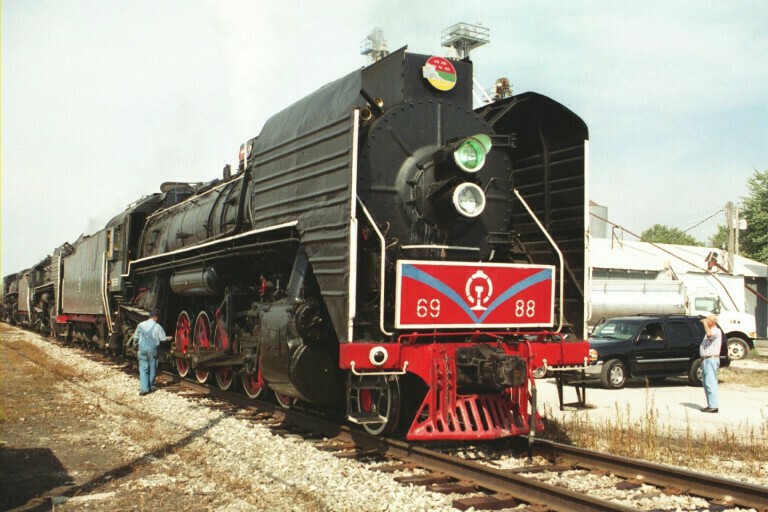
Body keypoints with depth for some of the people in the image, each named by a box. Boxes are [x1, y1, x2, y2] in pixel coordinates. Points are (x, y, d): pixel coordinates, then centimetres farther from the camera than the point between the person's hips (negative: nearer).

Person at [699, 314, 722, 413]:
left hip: (711, 359, -11)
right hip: (706, 360, 11)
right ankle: (710, 405, 16)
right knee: (706, 383, 11)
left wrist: (705, 323, -20)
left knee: (710, 383, -13)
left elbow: (709, 334, -33)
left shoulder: (716, 331, -9)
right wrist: (702, 360, 23)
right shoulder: (710, 331, 23)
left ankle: (713, 406, -15)